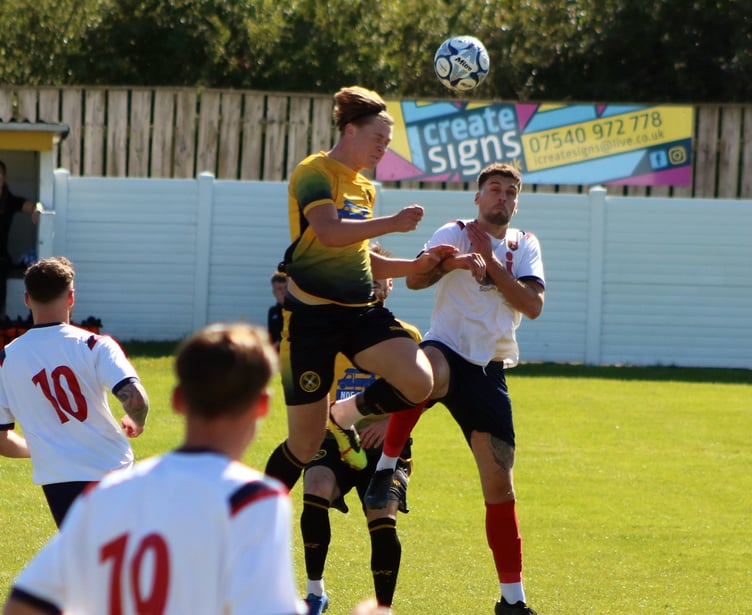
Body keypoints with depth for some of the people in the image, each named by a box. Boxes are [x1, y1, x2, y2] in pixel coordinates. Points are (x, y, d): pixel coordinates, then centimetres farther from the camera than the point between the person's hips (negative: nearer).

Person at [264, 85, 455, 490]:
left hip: (360, 311, 7)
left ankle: (345, 419, 9)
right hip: (312, 315, -7)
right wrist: (392, 224, -21)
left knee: (419, 383, -20)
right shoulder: (315, 173, -7)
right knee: (305, 443, -2)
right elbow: (329, 231, -25)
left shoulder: (364, 188, 18)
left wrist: (416, 265, 12)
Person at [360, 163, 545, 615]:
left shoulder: (525, 246, 15)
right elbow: (415, 279, -12)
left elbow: (533, 305, 0)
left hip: (489, 370, 4)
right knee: (430, 372, -45)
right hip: (447, 351, -4)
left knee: (500, 486, 1)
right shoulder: (455, 234, 4)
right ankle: (387, 466, -32)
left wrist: (489, 259, -6)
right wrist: (451, 262, -31)